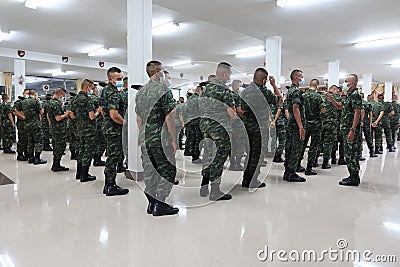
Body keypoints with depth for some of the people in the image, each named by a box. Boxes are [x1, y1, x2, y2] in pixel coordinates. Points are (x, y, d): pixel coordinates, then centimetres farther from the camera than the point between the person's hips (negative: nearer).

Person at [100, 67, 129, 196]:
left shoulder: (105, 90, 15)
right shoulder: (114, 93, -17)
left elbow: (103, 109, 24)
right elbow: (114, 115, -26)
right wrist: (125, 122, -12)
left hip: (107, 126, 11)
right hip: (114, 129, -11)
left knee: (112, 157, 16)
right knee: (114, 157, -3)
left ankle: (108, 185, 24)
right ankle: (111, 187, 5)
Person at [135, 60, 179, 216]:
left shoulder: (140, 92, 13)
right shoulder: (163, 90, -11)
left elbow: (139, 118, 16)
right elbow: (169, 117, -15)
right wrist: (174, 139, -10)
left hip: (145, 139, 8)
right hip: (161, 138, -7)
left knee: (149, 171, 12)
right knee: (166, 171, 2)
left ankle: (151, 203, 20)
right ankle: (159, 205, 5)